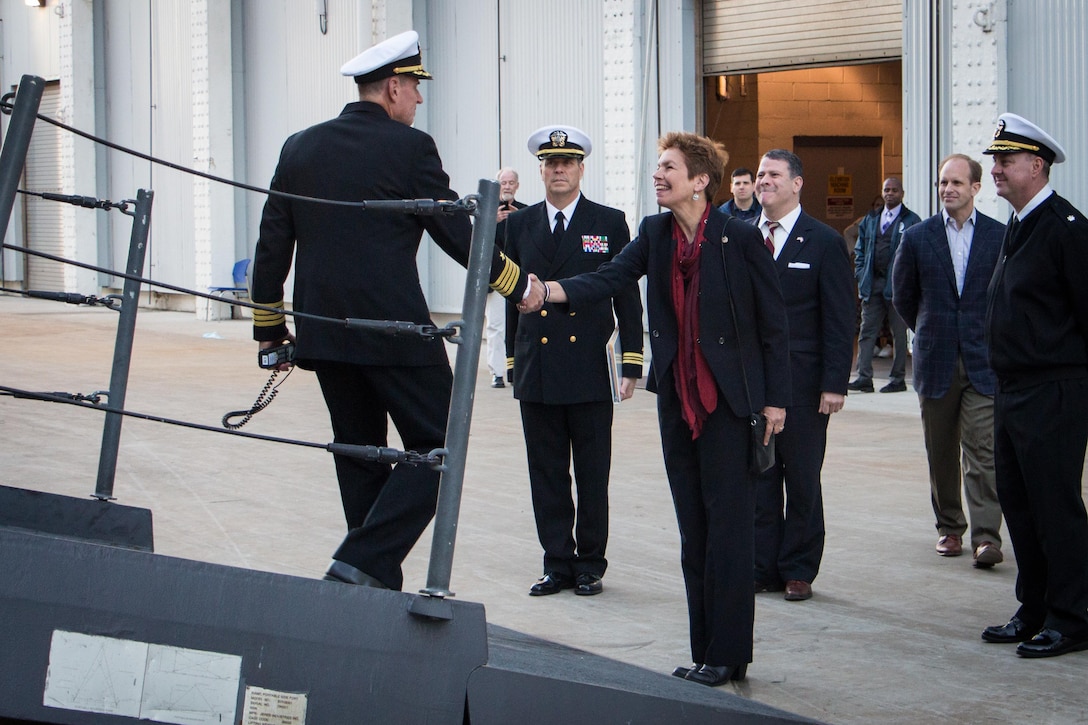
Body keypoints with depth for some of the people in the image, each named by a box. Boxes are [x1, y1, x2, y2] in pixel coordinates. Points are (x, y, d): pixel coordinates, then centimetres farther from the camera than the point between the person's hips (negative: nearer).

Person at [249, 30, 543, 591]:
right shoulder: (409, 147, -7)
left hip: (322, 333, 7)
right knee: (436, 449, 1)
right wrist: (517, 283, 10)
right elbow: (457, 233, -4)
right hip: (394, 330, -7)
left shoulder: (300, 148, 10)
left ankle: (376, 587, 17)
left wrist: (268, 327, 20)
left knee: (361, 460, 15)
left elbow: (272, 244, 11)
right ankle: (362, 562, -14)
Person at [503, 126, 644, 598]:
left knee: (593, 478, 3)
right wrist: (514, 360, 10)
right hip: (536, 375, 2)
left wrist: (632, 363, -3)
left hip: (590, 372, -2)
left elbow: (627, 296, 3)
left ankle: (590, 565, 14)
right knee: (546, 476, 6)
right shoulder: (519, 225, 10)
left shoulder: (610, 223, 3)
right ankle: (557, 564, 14)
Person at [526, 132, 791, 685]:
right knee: (692, 527, 10)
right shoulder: (655, 233, 6)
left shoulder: (740, 237, -9)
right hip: (677, 396, 6)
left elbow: (773, 322, -5)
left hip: (727, 398, -6)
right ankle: (704, 650, 17)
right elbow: (610, 278, -6)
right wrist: (549, 291, -23)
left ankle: (726, 654, 5)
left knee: (727, 522, -3)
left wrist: (775, 399, -6)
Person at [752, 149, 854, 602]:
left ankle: (799, 570, 14)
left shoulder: (823, 242, -2)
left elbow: (840, 321, -4)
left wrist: (834, 383, -11)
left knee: (802, 481, 4)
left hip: (802, 382, -3)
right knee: (758, 480, 7)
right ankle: (763, 568, 15)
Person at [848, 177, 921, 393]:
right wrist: (861, 276, 5)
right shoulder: (870, 221, 16)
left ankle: (898, 379, 8)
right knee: (867, 331, -1)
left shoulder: (911, 221, 2)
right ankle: (864, 377, -2)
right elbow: (859, 250, 18)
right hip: (872, 284, 4)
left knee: (899, 333, 2)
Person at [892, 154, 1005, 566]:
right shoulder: (917, 238, 3)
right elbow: (902, 296, 15)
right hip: (936, 362, 2)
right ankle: (949, 527, 20)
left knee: (982, 452, -9)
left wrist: (996, 338, 9)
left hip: (984, 362, -2)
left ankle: (986, 536, -11)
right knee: (940, 454, 8)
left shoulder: (1001, 237, -1)